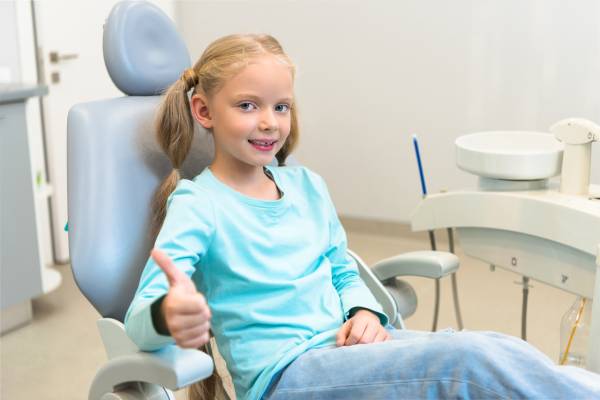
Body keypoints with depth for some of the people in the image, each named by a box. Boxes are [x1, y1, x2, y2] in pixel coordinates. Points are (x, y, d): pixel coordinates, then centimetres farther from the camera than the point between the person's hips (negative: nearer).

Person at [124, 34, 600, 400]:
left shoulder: (307, 185, 12)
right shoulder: (196, 203, -6)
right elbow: (139, 318, -16)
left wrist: (364, 311, -2)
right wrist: (168, 316, -41)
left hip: (348, 346, 6)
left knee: (500, 346, -19)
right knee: (474, 361, -26)